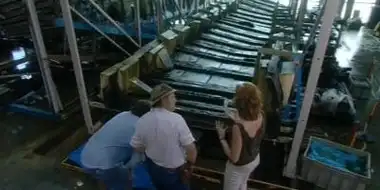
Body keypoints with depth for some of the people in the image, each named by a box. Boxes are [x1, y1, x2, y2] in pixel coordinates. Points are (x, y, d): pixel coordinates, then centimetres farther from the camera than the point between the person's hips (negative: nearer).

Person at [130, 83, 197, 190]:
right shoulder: (176, 119, -26)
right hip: (174, 172, -5)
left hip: (153, 168, 5)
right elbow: (190, 148, -24)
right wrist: (190, 164, -4)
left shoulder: (142, 121, -12)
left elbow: (137, 147, -1)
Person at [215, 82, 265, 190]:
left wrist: (221, 137, -22)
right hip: (255, 159, 7)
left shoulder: (238, 128, -40)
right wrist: (237, 120, 2)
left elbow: (234, 158, -29)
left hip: (239, 166, -6)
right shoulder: (260, 116, -18)